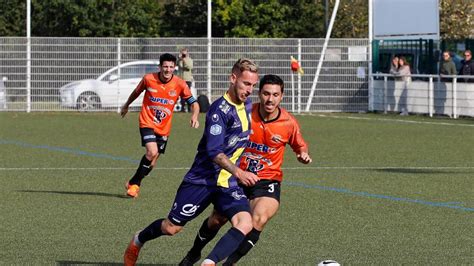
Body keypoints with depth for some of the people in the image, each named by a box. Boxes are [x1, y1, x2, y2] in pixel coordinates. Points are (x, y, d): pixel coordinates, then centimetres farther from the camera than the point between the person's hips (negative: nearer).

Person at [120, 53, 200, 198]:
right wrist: (126, 106, 27)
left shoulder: (179, 84, -8)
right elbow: (136, 92, 12)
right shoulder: (148, 79, -9)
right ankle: (134, 184, -8)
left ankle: (134, 183, 29)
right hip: (147, 123, -3)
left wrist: (195, 116, -25)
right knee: (152, 151, -24)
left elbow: (194, 103, -4)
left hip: (164, 128, 3)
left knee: (152, 161, 7)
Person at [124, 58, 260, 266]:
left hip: (229, 183, 6)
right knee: (171, 227, 9)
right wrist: (238, 172, -40)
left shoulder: (247, 105, 5)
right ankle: (138, 241, 41)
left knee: (244, 223, -22)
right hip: (202, 179, -6)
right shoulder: (220, 109, -19)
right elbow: (214, 152, -28)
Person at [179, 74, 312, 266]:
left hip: (267, 181, -1)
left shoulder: (289, 123, -10)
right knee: (216, 220, 3)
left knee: (259, 219, -28)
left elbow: (299, 145, 11)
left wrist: (303, 154, -12)